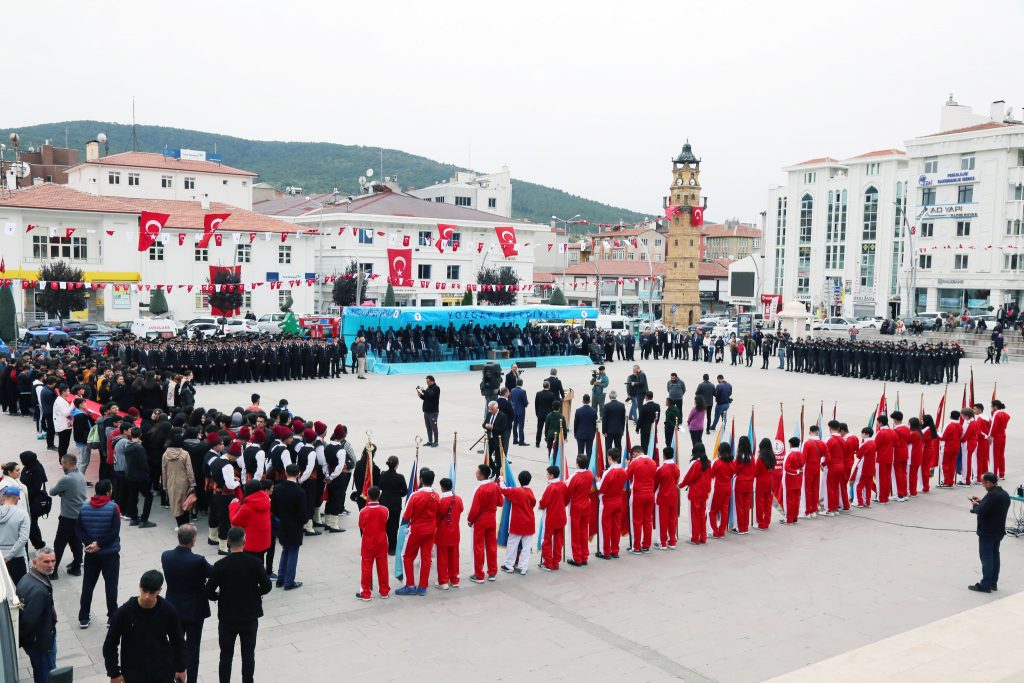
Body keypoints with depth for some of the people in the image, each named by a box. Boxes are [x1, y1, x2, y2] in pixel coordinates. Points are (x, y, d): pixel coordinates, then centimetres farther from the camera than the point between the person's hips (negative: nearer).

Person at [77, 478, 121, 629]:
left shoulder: (84, 508, 0)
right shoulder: (113, 507, -15)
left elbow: (79, 531, -1)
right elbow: (115, 532, -19)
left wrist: (89, 543, -9)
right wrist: (99, 544, -13)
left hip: (91, 554, 4)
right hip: (110, 553, -4)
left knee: (87, 585, 13)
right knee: (111, 586, 5)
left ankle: (83, 618, 18)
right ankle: (112, 617, 11)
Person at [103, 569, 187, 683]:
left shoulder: (168, 610, -11)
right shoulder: (124, 612, -15)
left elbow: (177, 640, 2)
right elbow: (110, 643, -5)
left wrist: (180, 667, 6)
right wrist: (114, 673, -6)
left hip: (163, 671, 1)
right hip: (133, 673, -1)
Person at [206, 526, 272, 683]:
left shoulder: (220, 565, -14)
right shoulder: (255, 563, -12)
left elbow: (209, 592, -13)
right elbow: (266, 586, -8)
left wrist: (219, 596, 7)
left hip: (227, 617, -1)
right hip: (250, 617, 1)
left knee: (226, 656, 13)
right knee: (248, 655, 12)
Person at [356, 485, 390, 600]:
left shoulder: (363, 511, -17)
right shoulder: (385, 510, -11)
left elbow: (361, 526, -3)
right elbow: (386, 524, 2)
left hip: (367, 543, -2)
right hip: (382, 543, 2)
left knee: (366, 568, 7)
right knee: (382, 567, 12)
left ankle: (365, 593, 12)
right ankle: (384, 591, 21)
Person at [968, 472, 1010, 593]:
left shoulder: (992, 495, -24)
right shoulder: (1004, 494, 7)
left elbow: (981, 512, -25)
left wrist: (975, 505, -6)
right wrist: (981, 501, 8)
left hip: (987, 532, -9)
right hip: (999, 530, 9)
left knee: (986, 557, -2)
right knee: (994, 555, 16)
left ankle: (985, 585, 1)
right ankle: (993, 583, 22)